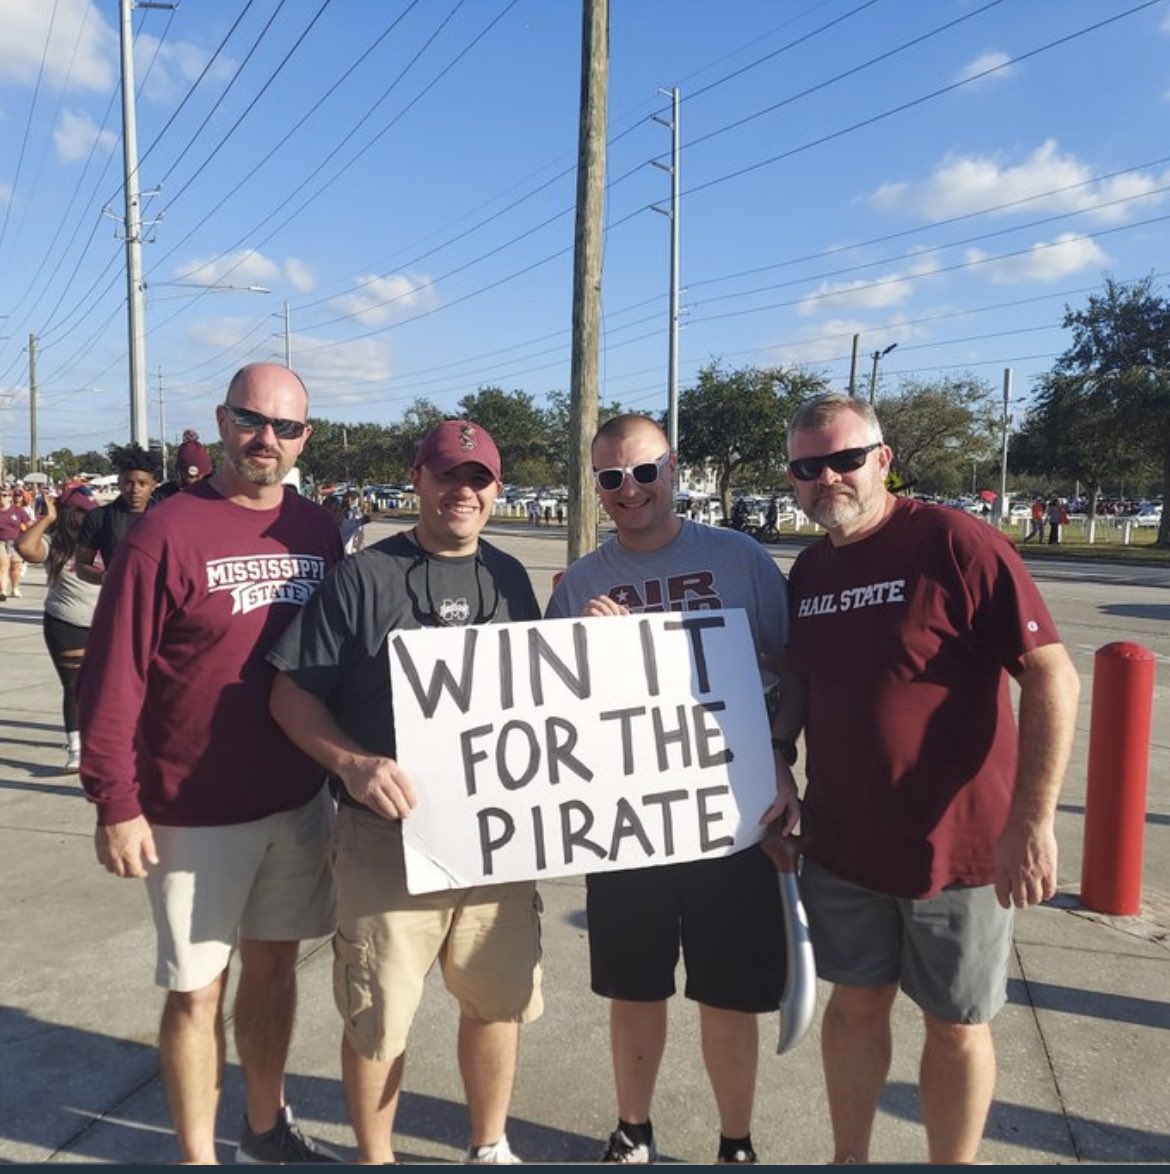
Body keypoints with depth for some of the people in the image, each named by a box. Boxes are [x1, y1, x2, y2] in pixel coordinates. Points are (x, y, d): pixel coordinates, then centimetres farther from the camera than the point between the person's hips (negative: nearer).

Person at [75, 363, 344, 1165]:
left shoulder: (318, 530, 3)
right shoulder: (167, 534, -12)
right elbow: (113, 679, -12)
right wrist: (116, 806, -13)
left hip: (300, 800, 5)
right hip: (195, 813, -5)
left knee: (274, 963, 18)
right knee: (198, 988, 9)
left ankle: (267, 1129, 39)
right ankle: (197, 1154, 30)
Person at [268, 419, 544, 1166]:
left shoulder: (510, 578, 8)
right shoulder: (363, 577, -6)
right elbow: (293, 695, -6)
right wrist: (353, 763, -21)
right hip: (390, 836, -4)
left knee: (498, 1001, 16)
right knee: (378, 1017, 11)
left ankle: (491, 1148, 41)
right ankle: (375, 1157, 37)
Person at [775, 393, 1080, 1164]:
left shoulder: (957, 544, -16)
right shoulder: (808, 571, 3)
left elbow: (1053, 675, -18)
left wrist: (1032, 819, -22)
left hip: (956, 844, -5)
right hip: (839, 843, 5)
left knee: (956, 1026, 13)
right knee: (856, 1002, 19)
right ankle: (850, 1156, 39)